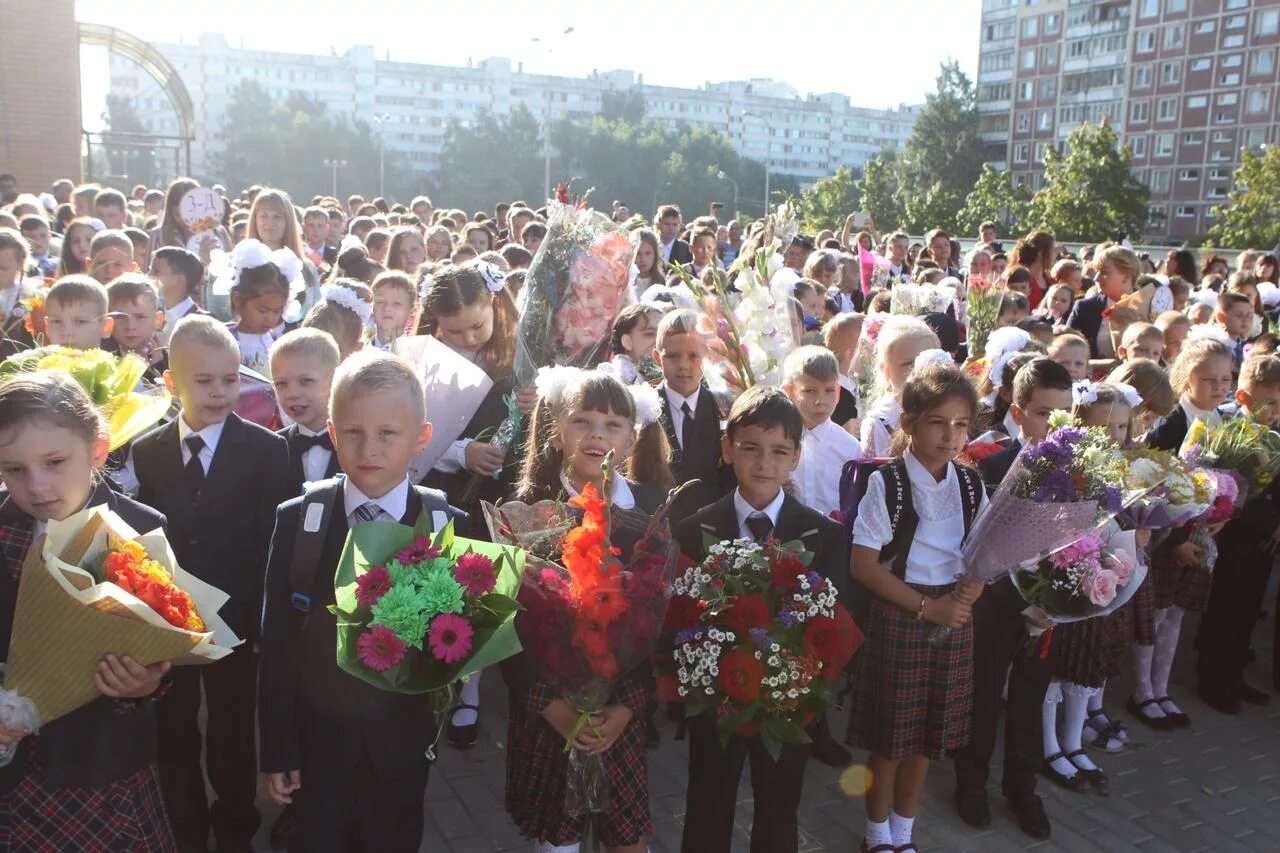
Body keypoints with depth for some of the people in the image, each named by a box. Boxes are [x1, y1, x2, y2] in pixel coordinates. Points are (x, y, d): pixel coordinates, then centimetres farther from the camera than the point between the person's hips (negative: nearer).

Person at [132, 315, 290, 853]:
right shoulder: (146, 452, 0)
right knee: (174, 735, 15)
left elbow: (271, 541, -10)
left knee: (232, 734, 15)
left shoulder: (266, 451, -8)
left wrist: (263, 618, -14)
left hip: (234, 620, -2)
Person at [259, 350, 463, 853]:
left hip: (402, 741, 0)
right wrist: (277, 749, -4)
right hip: (319, 738, 1)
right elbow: (277, 642, -5)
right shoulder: (297, 520, -8)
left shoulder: (448, 526, -10)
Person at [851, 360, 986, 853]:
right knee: (890, 737, 7)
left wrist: (969, 593, -12)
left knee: (928, 737, 15)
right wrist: (927, 607, -18)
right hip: (899, 615, -4)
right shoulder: (885, 483, -13)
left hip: (954, 617, 5)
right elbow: (864, 566, -14)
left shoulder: (971, 485, 2)